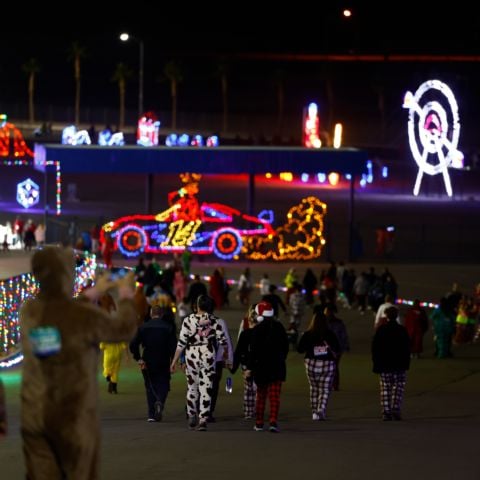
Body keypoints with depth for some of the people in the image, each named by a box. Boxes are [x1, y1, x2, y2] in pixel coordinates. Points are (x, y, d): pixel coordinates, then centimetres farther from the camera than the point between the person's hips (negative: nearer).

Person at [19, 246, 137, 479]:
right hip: (74, 417, -4)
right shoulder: (85, 316, -17)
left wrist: (94, 292, 29)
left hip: (34, 415, 4)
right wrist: (125, 296, 17)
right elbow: (124, 330, 0)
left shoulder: (28, 311, -1)